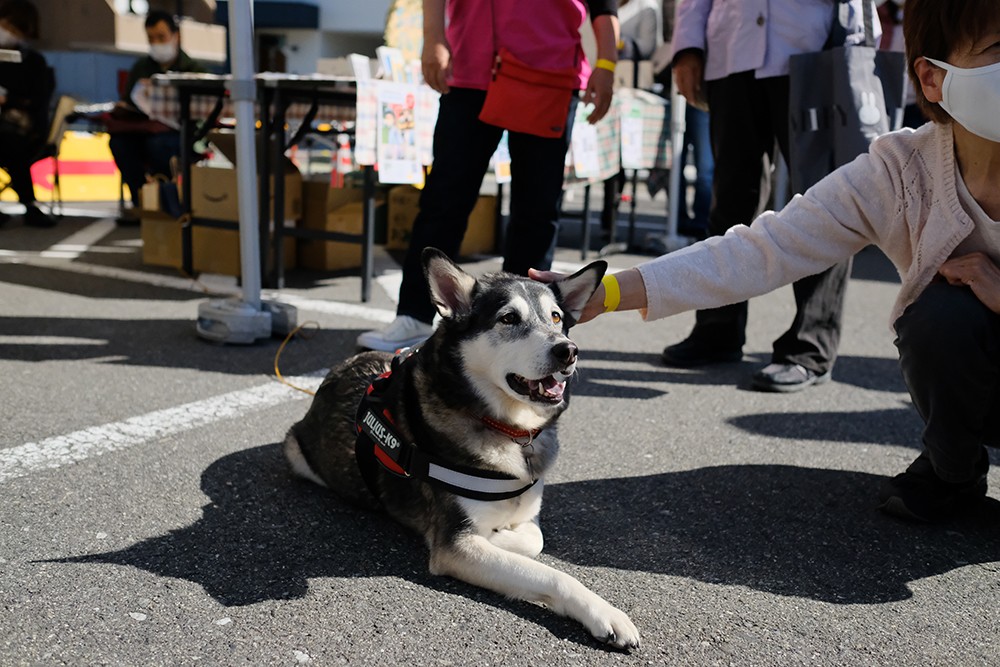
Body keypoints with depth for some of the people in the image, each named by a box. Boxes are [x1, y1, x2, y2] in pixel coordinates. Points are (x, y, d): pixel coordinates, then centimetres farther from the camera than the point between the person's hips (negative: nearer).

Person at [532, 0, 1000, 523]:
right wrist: (604, 293, -36)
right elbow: (756, 253, -28)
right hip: (954, 360, 0)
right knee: (943, 309, -31)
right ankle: (950, 470, -5)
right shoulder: (896, 175, -22)